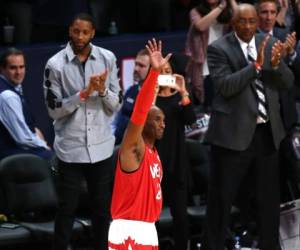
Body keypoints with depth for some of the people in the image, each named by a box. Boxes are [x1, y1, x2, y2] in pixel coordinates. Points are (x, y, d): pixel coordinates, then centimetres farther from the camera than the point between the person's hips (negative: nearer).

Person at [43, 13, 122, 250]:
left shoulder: (108, 59, 0)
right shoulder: (56, 64, -8)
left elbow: (117, 105, 3)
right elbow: (54, 110, -8)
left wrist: (103, 90, -17)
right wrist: (84, 93, -19)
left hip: (101, 147, 3)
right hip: (70, 148, -3)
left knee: (103, 207, 12)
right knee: (67, 208, 5)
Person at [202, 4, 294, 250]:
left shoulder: (269, 43, 7)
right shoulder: (219, 49, -8)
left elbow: (287, 82, 3)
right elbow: (225, 86, -19)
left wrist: (276, 64, -17)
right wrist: (256, 65, -26)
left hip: (267, 132, 5)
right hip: (234, 133, -5)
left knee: (269, 198, 13)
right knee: (221, 199, 3)